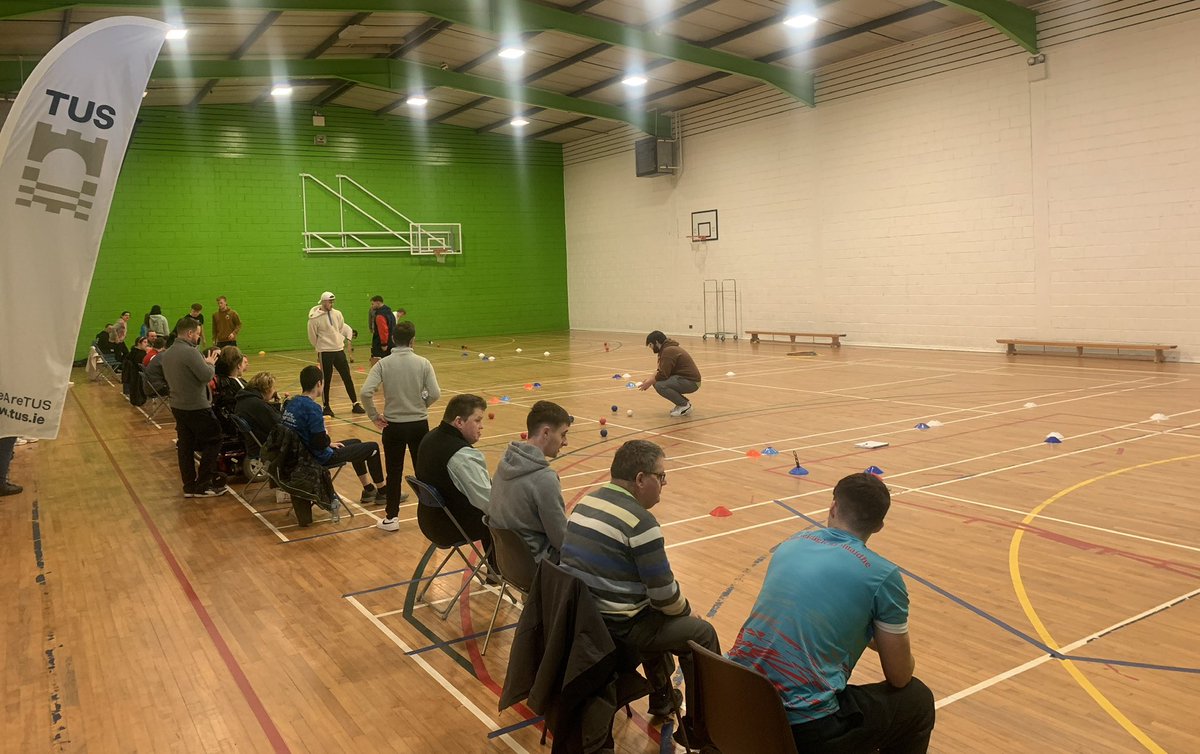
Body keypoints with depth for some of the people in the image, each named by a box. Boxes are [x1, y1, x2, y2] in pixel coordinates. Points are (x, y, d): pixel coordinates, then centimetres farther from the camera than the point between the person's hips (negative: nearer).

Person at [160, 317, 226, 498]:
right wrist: (210, 363, -3)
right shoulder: (190, 352, -20)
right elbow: (206, 376, -24)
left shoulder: (167, 353, 8)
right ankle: (202, 486, 5)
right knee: (212, 443, 4)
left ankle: (189, 486, 18)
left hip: (177, 406, 9)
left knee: (185, 447, 12)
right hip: (197, 407, -8)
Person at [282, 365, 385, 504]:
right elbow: (321, 442, -28)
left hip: (303, 453, 10)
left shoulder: (291, 403, 2)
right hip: (320, 458, -10)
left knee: (356, 443, 29)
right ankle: (382, 492, 20)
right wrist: (328, 440, -6)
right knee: (372, 447, 3)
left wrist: (328, 443, 11)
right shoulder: (312, 408, -26)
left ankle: (368, 489, 35)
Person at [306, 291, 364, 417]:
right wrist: (321, 346, 9)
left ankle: (355, 404, 14)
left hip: (339, 350, 4)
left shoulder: (337, 314, 3)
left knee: (347, 377, 7)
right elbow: (312, 337, -1)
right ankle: (326, 407, 16)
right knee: (326, 380, 4)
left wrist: (346, 338, 8)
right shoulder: (314, 318, -11)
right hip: (325, 353, -4)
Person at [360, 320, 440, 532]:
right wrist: (421, 406, 7)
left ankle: (392, 518, 16)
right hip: (419, 424, 0)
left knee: (394, 472, 10)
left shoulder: (383, 364, -8)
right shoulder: (422, 363, -8)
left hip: (393, 425, 0)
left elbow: (366, 392, -18)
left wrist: (374, 416, -4)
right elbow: (435, 393, -13)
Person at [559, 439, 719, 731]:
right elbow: (665, 595, -16)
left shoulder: (585, 502, 4)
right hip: (616, 628, -8)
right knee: (702, 634, 10)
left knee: (655, 614, 33)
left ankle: (662, 698, 47)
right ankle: (701, 729, 22)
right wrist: (686, 610, 8)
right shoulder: (640, 522, -20)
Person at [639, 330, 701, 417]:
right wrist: (650, 378, 4)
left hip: (691, 382, -11)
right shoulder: (666, 348, 14)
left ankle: (684, 405, -10)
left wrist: (649, 383, -8)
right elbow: (660, 370, 19)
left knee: (659, 385, -26)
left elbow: (663, 375, -21)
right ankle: (683, 402, 12)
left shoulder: (668, 351, -18)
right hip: (684, 378, 11)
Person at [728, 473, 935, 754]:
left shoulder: (793, 542, 10)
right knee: (917, 700, 19)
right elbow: (899, 677, 5)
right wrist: (895, 647, 27)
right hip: (804, 730, -6)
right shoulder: (882, 575, -6)